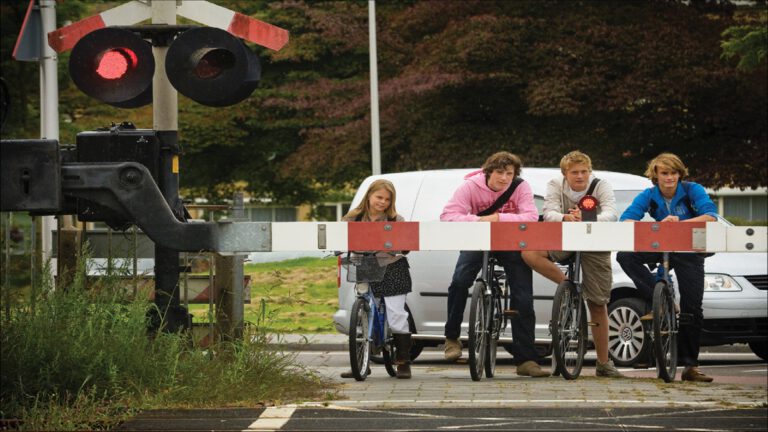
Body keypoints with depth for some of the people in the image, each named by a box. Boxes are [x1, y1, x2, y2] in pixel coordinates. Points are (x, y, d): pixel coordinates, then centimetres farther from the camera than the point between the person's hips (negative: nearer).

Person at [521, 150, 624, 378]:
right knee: (529, 253, -29)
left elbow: (612, 214, -25)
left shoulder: (601, 186, -10)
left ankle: (604, 363, 10)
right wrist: (565, 218, -44)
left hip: (595, 246, -1)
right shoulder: (555, 186, -6)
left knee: (598, 305, -1)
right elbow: (549, 214, -21)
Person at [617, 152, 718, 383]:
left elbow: (710, 216, -27)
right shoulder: (649, 196, -8)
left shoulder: (692, 190, -13)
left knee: (692, 309, -7)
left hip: (689, 253, -2)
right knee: (626, 256, -26)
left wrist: (680, 223, -41)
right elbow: (626, 219, -19)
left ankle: (690, 366, 3)